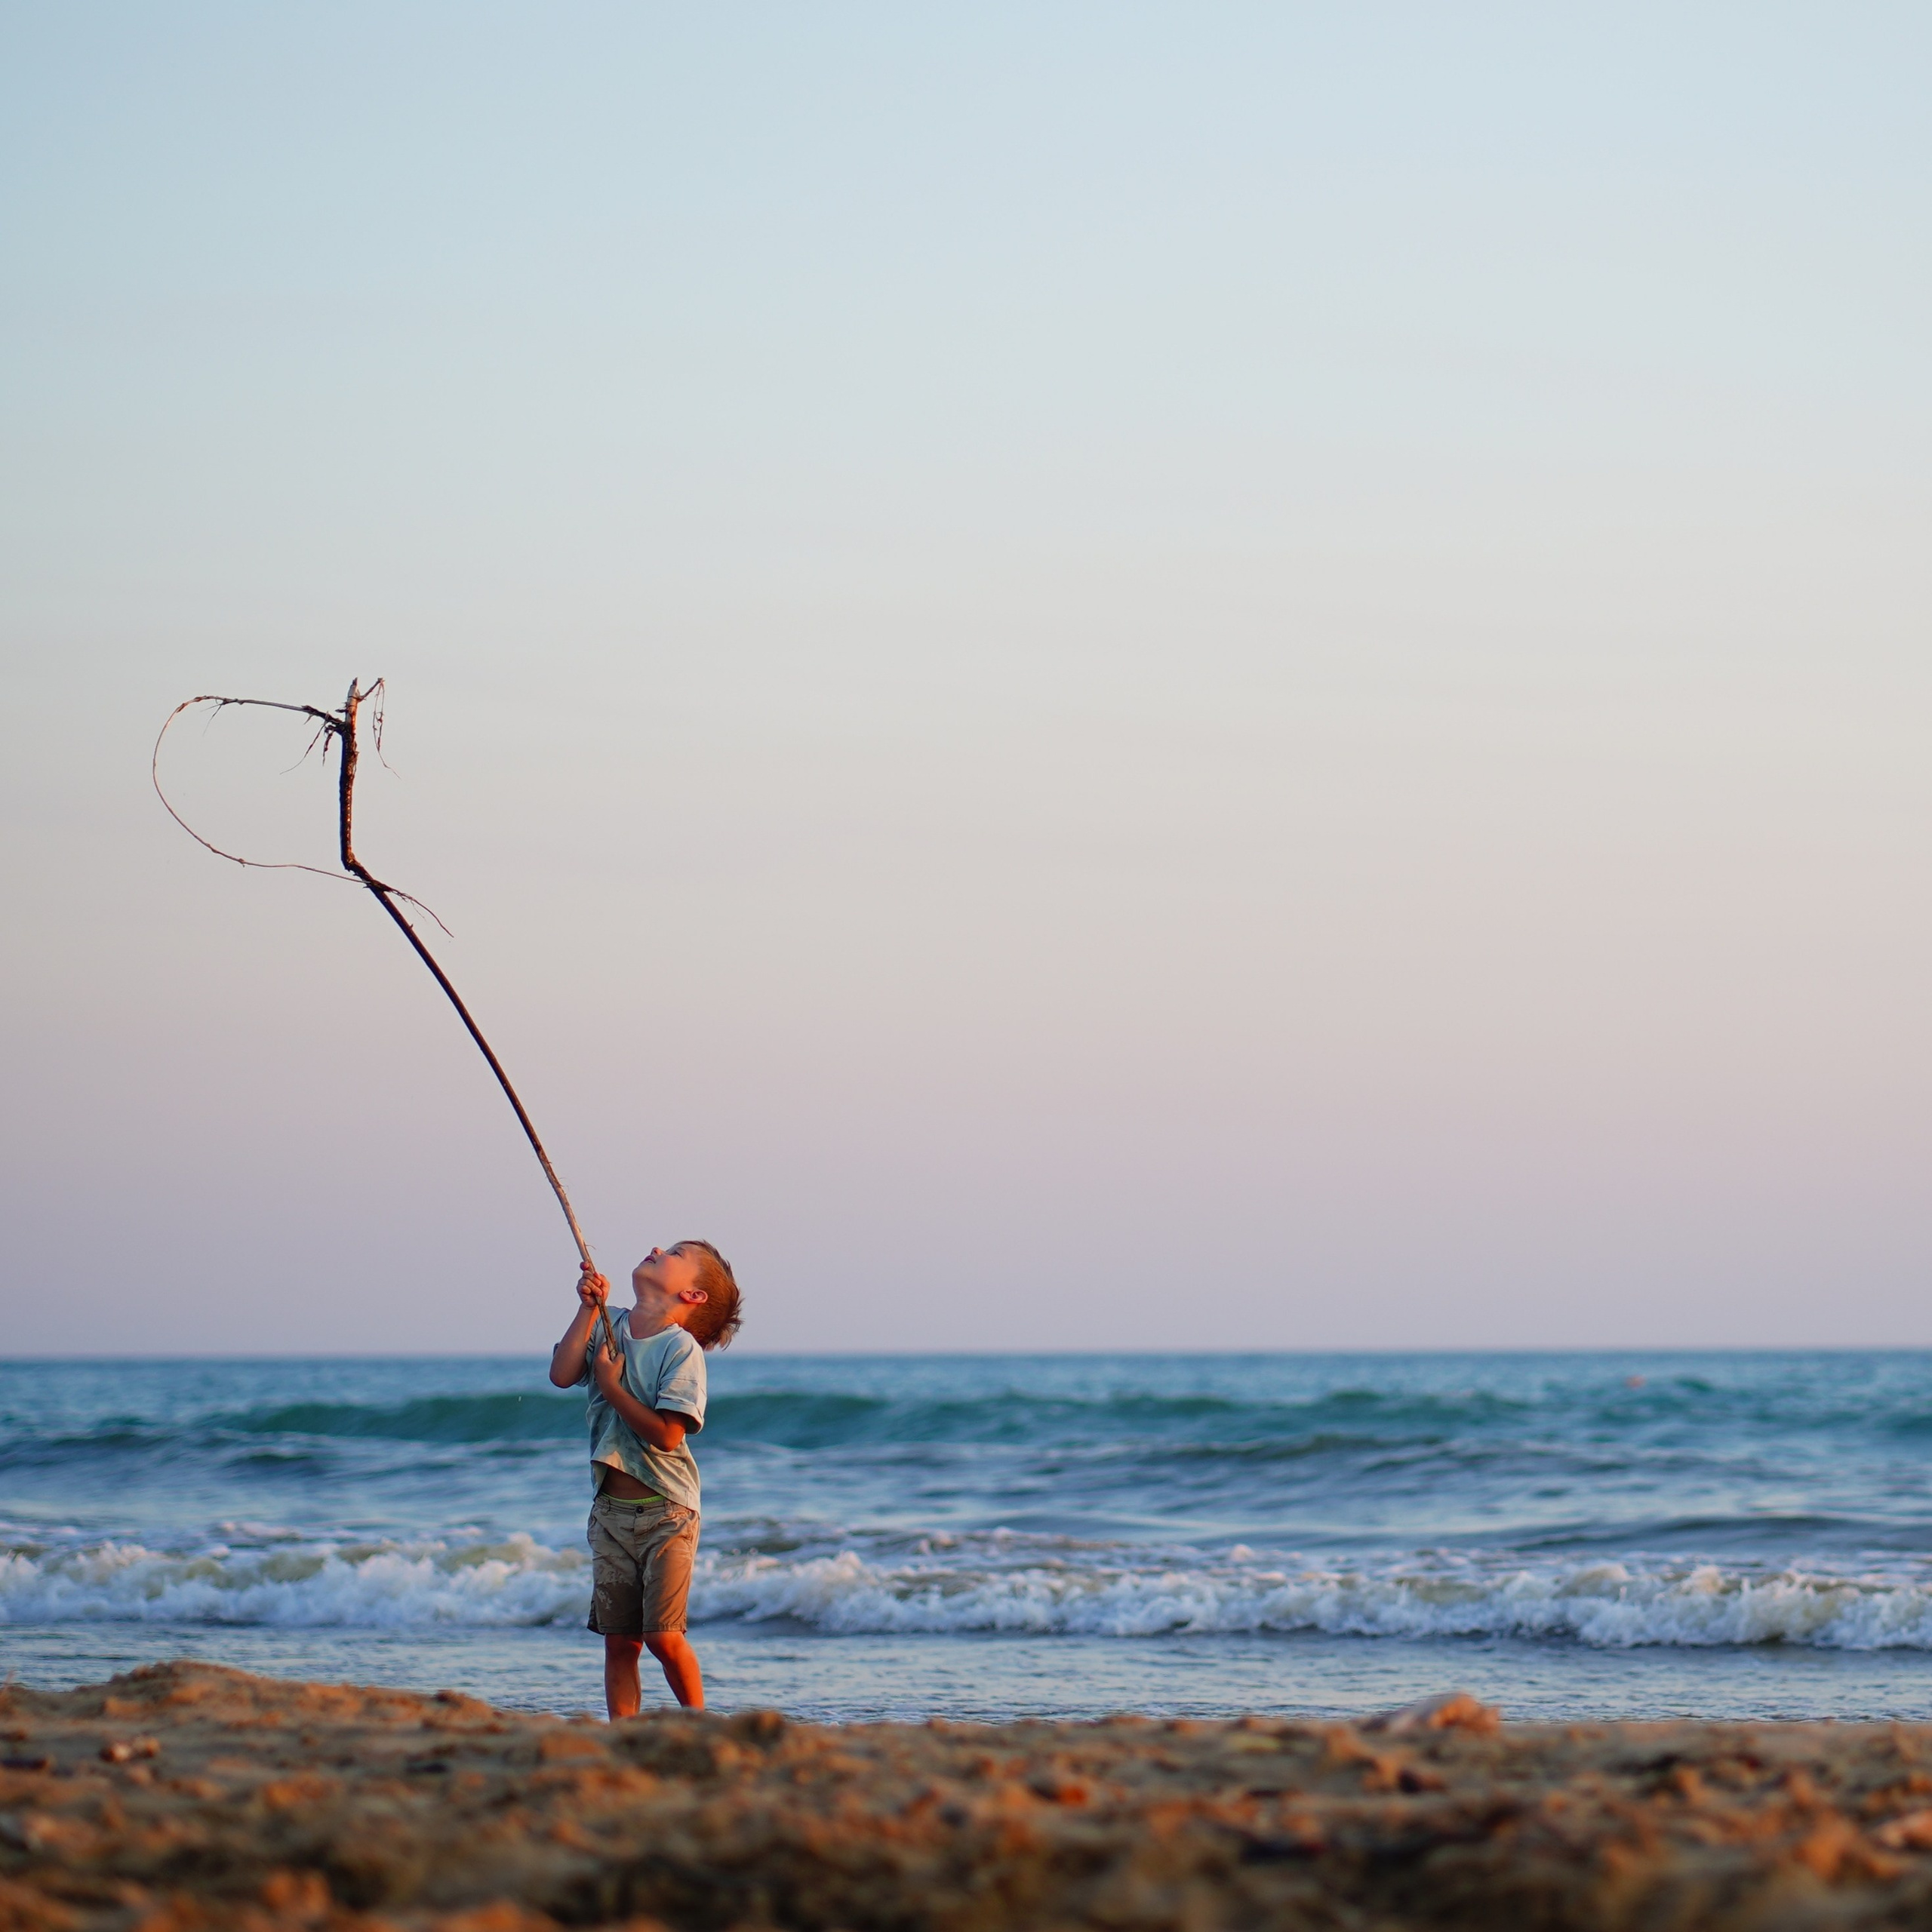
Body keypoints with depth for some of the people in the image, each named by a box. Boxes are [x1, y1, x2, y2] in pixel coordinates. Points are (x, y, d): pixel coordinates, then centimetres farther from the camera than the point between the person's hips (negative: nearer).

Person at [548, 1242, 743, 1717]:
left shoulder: (682, 1349, -11)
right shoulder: (608, 1326, 6)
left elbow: (666, 1434, -19)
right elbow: (562, 1374, -7)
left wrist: (610, 1385, -13)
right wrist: (588, 1308, -10)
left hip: (666, 1512, -5)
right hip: (612, 1511, 5)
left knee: (662, 1637, -10)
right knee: (619, 1640, 3)